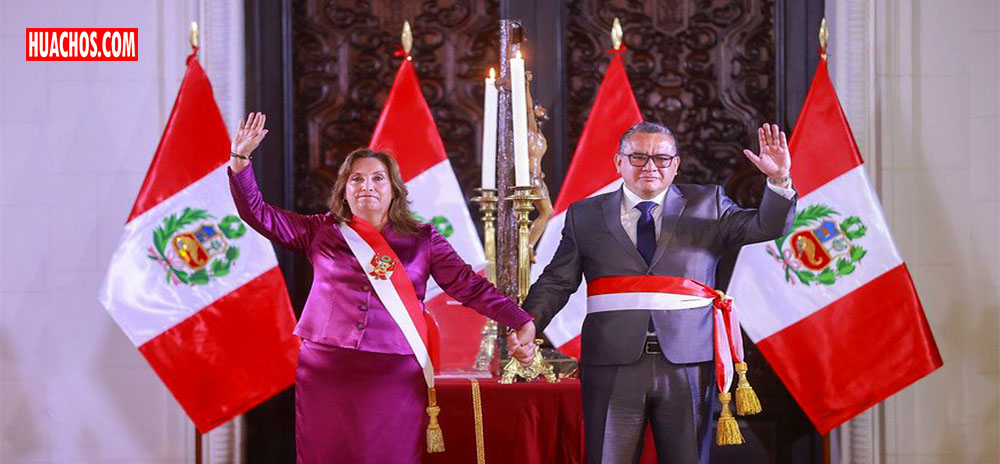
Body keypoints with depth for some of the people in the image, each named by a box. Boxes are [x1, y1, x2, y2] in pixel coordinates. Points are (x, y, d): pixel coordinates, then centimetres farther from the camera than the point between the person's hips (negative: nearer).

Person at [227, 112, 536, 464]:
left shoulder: (423, 240, 7)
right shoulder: (322, 232, 10)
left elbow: (471, 288, 1)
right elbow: (258, 213, 9)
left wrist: (522, 323, -10)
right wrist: (241, 158, -2)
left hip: (395, 378, -1)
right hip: (326, 373, 1)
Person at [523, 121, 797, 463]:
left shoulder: (706, 204, 11)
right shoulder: (585, 216, 10)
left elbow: (766, 227, 2)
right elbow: (557, 282, 9)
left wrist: (779, 179, -16)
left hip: (686, 362, 1)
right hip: (613, 365, 0)